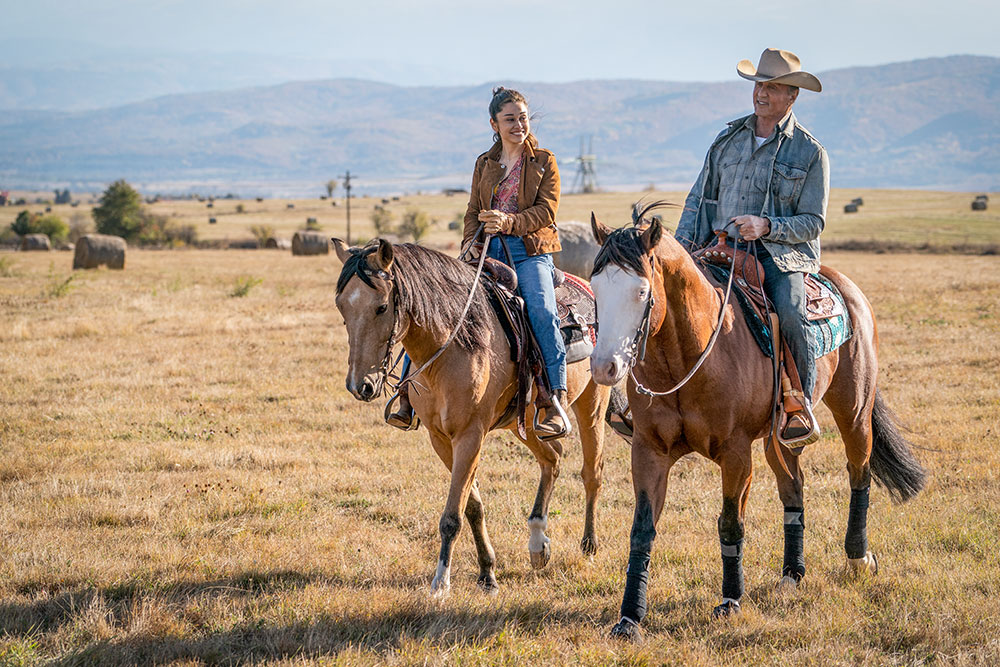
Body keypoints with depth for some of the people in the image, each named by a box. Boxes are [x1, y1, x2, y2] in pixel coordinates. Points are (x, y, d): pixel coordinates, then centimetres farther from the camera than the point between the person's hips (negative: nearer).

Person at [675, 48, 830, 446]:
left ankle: (800, 405, -17)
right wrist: (683, 245, 0)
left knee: (788, 312, -33)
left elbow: (813, 222, -1)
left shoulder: (810, 152, 2)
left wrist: (767, 227, -19)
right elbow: (701, 199, 17)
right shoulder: (728, 140, 14)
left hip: (782, 253, -4)